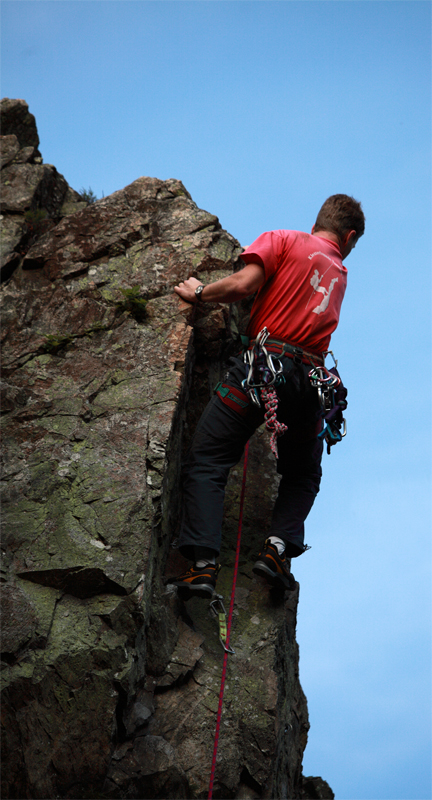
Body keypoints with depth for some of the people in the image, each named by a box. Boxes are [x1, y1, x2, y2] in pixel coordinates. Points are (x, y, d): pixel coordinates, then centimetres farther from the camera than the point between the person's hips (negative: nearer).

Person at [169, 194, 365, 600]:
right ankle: (278, 547, 0)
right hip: (310, 378, 4)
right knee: (303, 475, 24)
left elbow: (244, 284, -4)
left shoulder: (284, 239, 11)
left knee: (206, 463, -3)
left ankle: (203, 564, -18)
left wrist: (199, 293, 11)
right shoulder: (340, 274, 25)